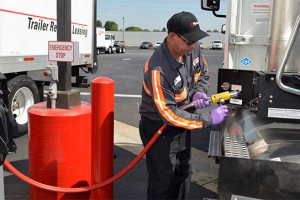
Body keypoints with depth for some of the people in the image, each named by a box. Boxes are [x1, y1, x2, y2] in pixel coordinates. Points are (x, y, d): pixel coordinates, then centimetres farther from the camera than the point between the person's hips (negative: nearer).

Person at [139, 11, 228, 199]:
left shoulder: (194, 49, -10)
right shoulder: (158, 69, -33)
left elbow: (202, 75, 10)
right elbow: (168, 114, -30)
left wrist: (198, 92, -12)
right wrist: (208, 119, -27)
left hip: (182, 125, 8)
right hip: (159, 129, -7)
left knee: (183, 174, 24)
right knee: (161, 182, 4)